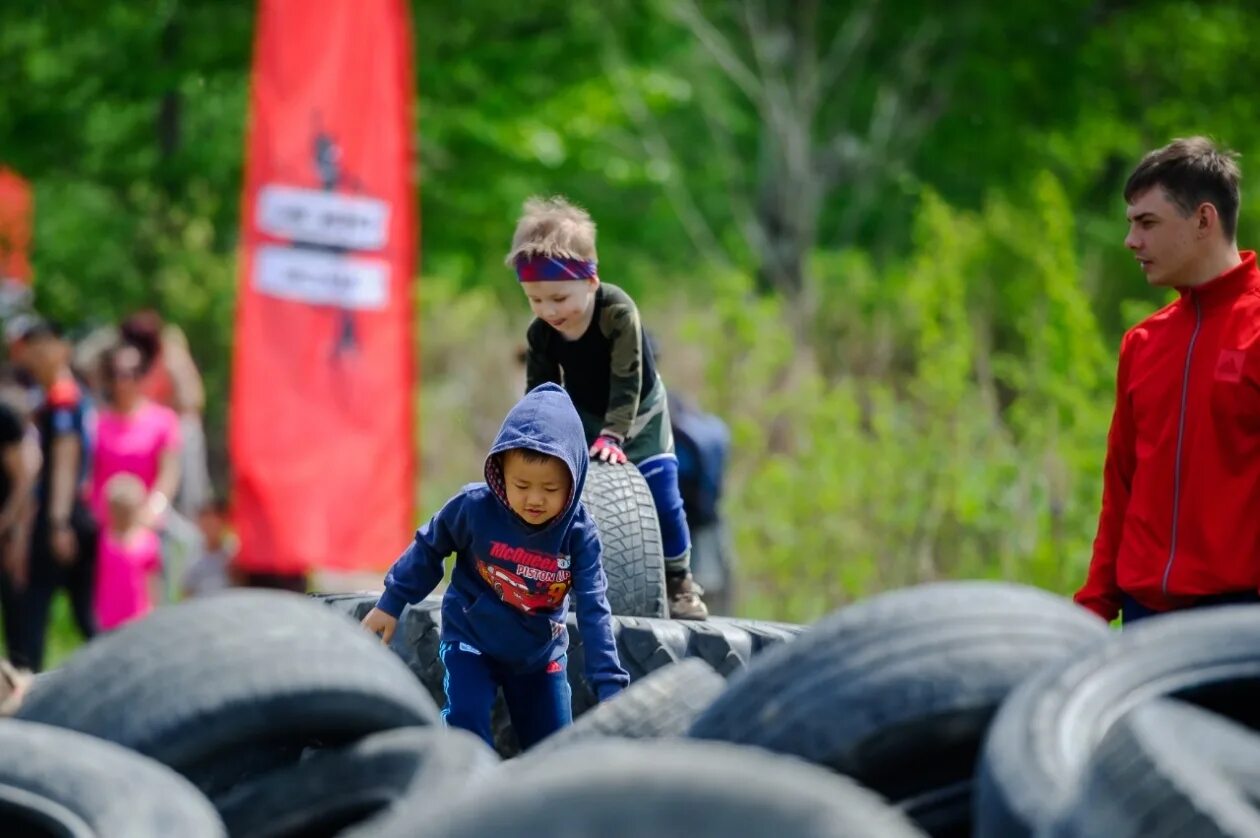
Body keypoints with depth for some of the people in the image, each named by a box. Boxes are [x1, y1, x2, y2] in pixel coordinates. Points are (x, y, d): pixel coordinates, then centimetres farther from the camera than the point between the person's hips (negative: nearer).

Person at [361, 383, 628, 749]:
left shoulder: (578, 533, -20)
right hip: (472, 643, -2)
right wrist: (391, 604, 3)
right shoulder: (474, 508, -23)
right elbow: (428, 548, -3)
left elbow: (593, 610, -20)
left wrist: (610, 685, -27)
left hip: (540, 655, 2)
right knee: (466, 728, -21)